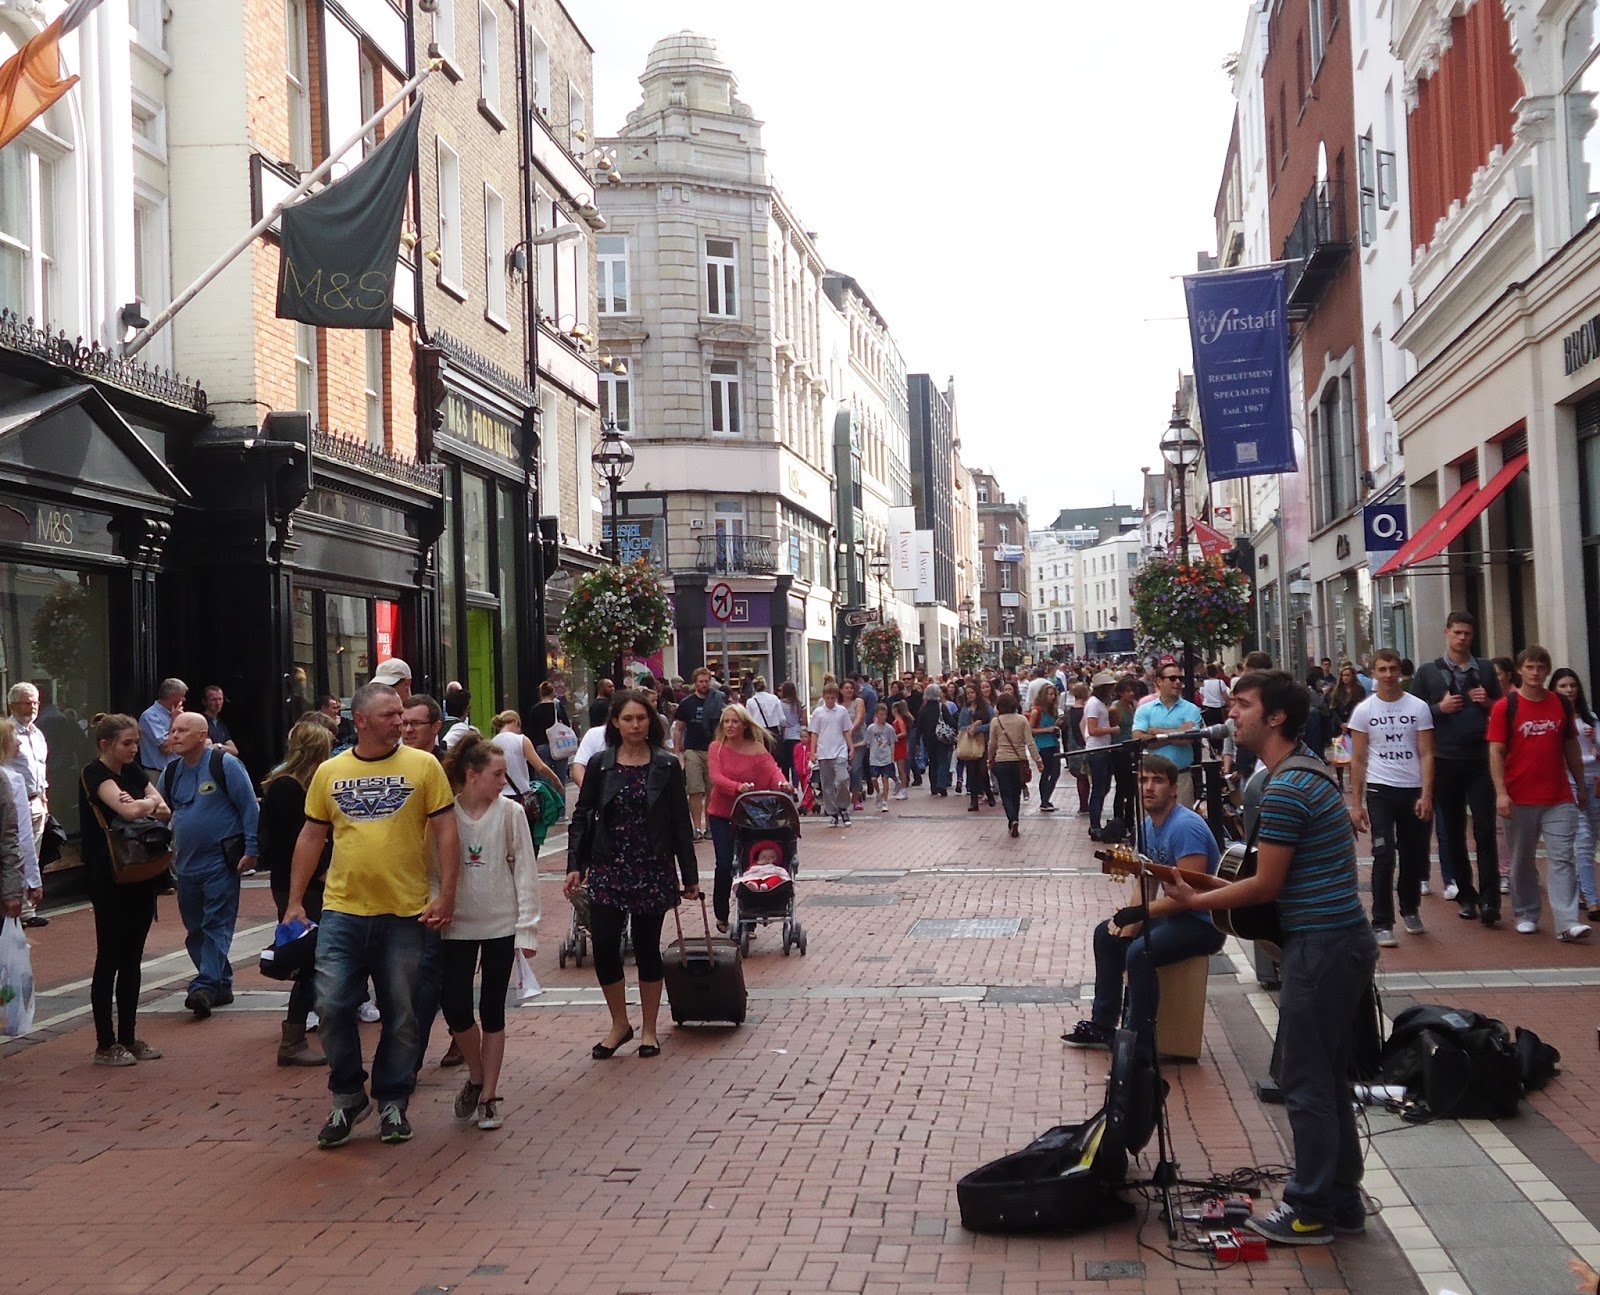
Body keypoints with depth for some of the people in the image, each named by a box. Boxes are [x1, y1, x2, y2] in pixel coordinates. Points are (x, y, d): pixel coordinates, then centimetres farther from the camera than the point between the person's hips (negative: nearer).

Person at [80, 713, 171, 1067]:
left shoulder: (134, 772, 12)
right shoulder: (95, 774, -10)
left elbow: (165, 812, 4)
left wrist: (142, 805, -15)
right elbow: (129, 810, -25)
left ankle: (129, 1037, 19)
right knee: (110, 958, -1)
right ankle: (105, 1045, 5)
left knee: (132, 957, 11)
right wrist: (150, 802, -5)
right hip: (109, 879, -7)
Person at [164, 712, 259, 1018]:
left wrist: (250, 850, -12)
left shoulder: (225, 764, -8)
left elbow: (250, 807, -8)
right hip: (186, 864, 7)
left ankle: (205, 986, -15)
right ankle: (221, 986, 20)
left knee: (217, 926, -9)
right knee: (195, 929, 10)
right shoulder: (172, 772, 10)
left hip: (220, 863, -7)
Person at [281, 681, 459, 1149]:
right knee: (332, 1005, -4)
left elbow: (446, 831, -2)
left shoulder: (423, 766, -1)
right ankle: (347, 1097, 16)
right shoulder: (329, 773, 6)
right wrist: (294, 902, 8)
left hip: (406, 913, -1)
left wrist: (446, 896, -9)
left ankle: (392, 1102, 23)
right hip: (342, 911, 1)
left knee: (400, 1015, 7)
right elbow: (311, 837, 11)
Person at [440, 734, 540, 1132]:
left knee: (492, 1010, 6)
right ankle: (476, 1077, 24)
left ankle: (488, 1094, 17)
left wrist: (527, 927, -8)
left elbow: (525, 871, -4)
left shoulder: (510, 812, -6)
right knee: (455, 1009, -3)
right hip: (457, 925, 0)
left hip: (501, 924, 0)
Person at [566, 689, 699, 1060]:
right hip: (607, 869, 1)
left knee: (647, 948, 7)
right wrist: (576, 866, -1)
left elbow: (681, 824, 1)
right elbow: (584, 816, 6)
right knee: (604, 946, -5)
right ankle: (619, 1024, 15)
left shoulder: (667, 766, -1)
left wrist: (690, 875, 1)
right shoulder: (600, 765, 2)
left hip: (652, 870, -1)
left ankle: (648, 1029, 22)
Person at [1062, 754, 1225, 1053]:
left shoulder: (1185, 827, -24)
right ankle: (1103, 1025, 26)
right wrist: (1127, 926, -3)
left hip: (1204, 921, -11)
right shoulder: (1148, 825, 5)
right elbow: (1145, 883, 10)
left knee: (1140, 953, -31)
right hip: (1173, 912, 11)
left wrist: (1139, 913, -24)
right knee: (1106, 934, 18)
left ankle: (1140, 1048, -21)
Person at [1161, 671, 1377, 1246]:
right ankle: (1342, 1199, 26)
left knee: (1305, 1084, 0)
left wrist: (1195, 900, -3)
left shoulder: (1284, 789, -19)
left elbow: (1266, 885, -16)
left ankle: (1311, 1213, 9)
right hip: (1345, 939, 10)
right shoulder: (1310, 772, 13)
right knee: (1328, 1079, 17)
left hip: (1320, 948, -10)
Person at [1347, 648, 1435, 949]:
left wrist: (1426, 795, -10)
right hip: (1380, 790, -1)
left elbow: (1426, 754, 0)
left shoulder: (1418, 707, 2)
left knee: (1414, 856, 11)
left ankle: (1410, 910, 33)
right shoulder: (1364, 710, 2)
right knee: (1384, 857, -8)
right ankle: (1382, 924, -5)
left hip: (1414, 791, 1)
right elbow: (1358, 760, 3)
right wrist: (1356, 803, -1)